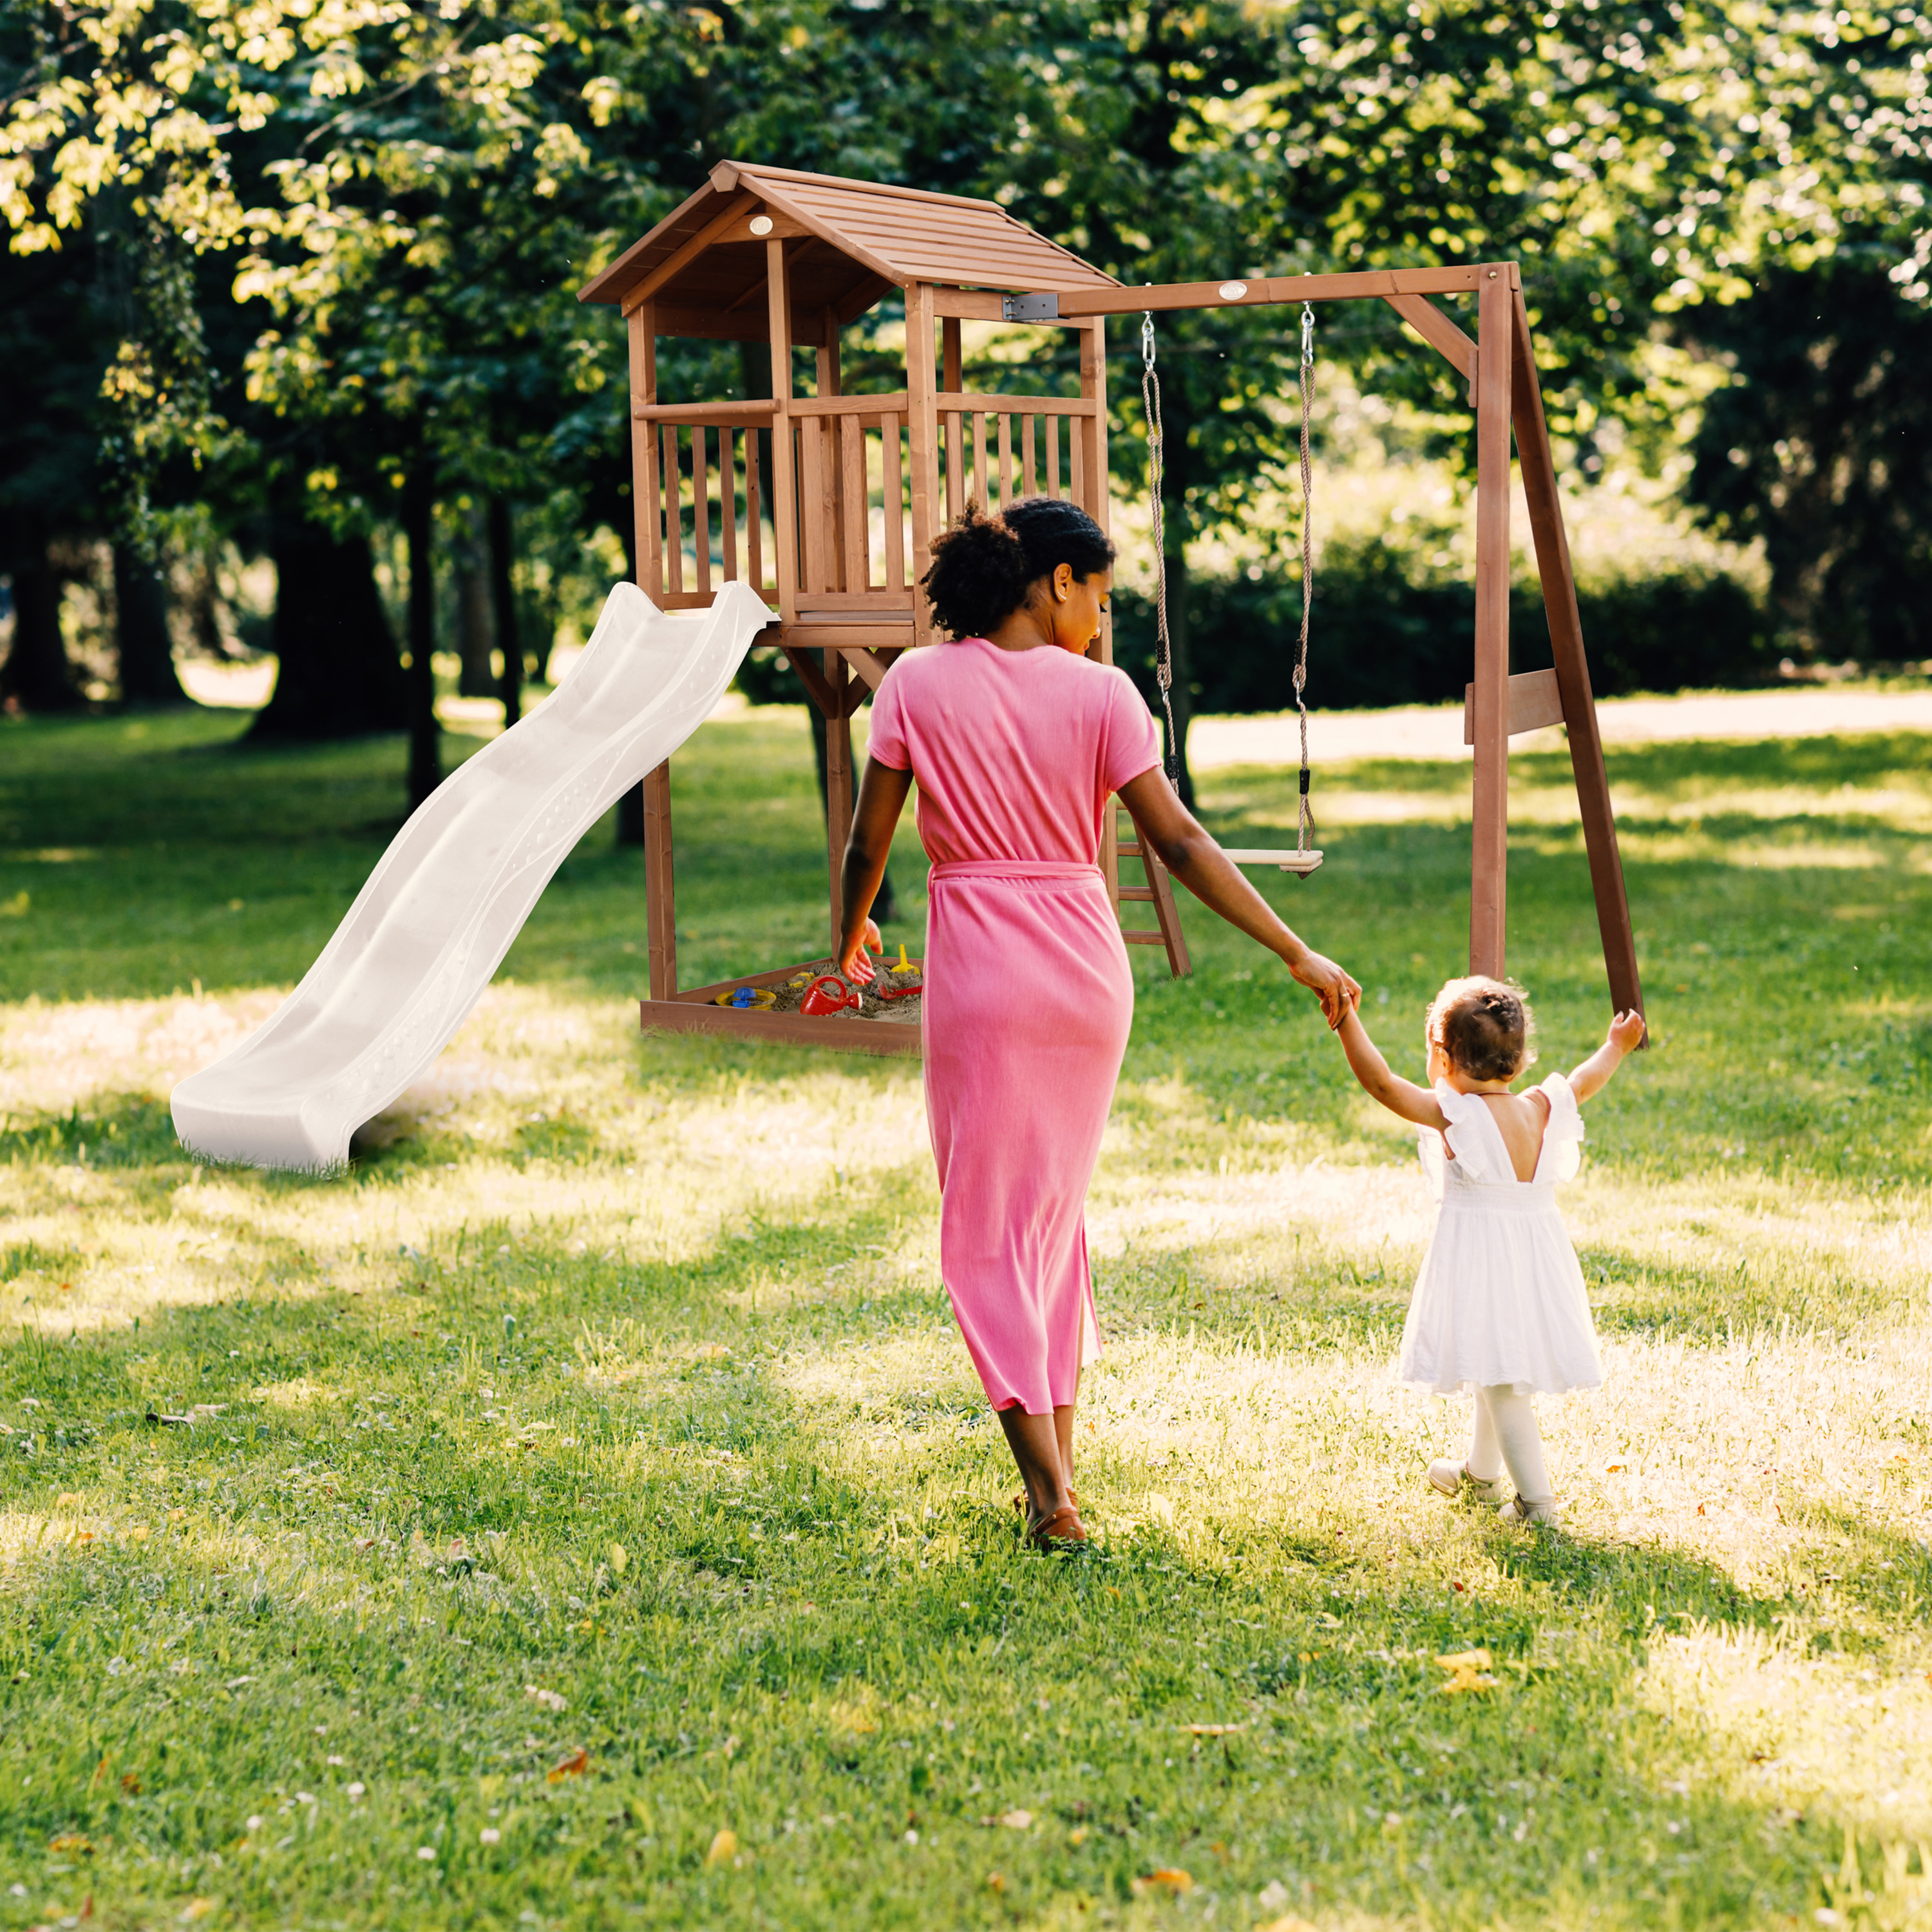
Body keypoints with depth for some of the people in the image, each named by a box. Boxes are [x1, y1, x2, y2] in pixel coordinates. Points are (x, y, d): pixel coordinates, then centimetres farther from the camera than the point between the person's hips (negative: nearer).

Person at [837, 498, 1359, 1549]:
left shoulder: (918, 684, -3)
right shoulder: (1099, 693, -4)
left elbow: (868, 840, 0)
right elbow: (1180, 844, -7)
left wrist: (852, 932, 21)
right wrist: (1298, 955, -4)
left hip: (979, 970, -2)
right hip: (1087, 966, 2)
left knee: (988, 1225, 4)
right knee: (1057, 1207, 19)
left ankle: (1049, 1492, -3)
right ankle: (1057, 1461, 23)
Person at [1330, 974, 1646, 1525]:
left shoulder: (1453, 1114, -17)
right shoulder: (1542, 1110, 1)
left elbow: (1380, 1082, -23)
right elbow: (1583, 1083, 20)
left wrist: (1346, 1020, -23)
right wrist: (1615, 1048, 38)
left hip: (1480, 1261, -7)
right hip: (1537, 1255, 7)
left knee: (1501, 1380, -3)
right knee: (1499, 1373, 24)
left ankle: (1536, 1500, -4)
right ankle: (1480, 1472, 42)